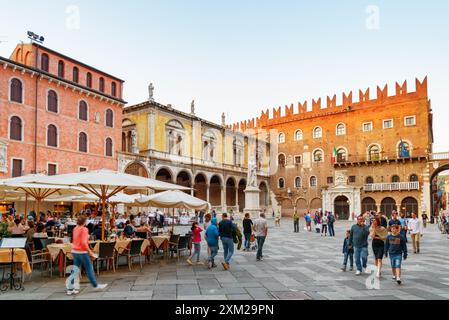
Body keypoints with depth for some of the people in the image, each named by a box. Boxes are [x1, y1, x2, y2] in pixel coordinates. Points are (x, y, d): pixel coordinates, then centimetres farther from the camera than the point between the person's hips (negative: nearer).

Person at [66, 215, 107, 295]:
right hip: (82, 252, -7)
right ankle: (96, 285, 19)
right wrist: (90, 252, -16)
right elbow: (84, 243, -22)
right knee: (89, 269, 6)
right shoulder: (84, 229, -15)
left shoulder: (75, 229, 7)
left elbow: (74, 241, 16)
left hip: (74, 251, 7)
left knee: (75, 270, 11)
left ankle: (70, 289, 11)